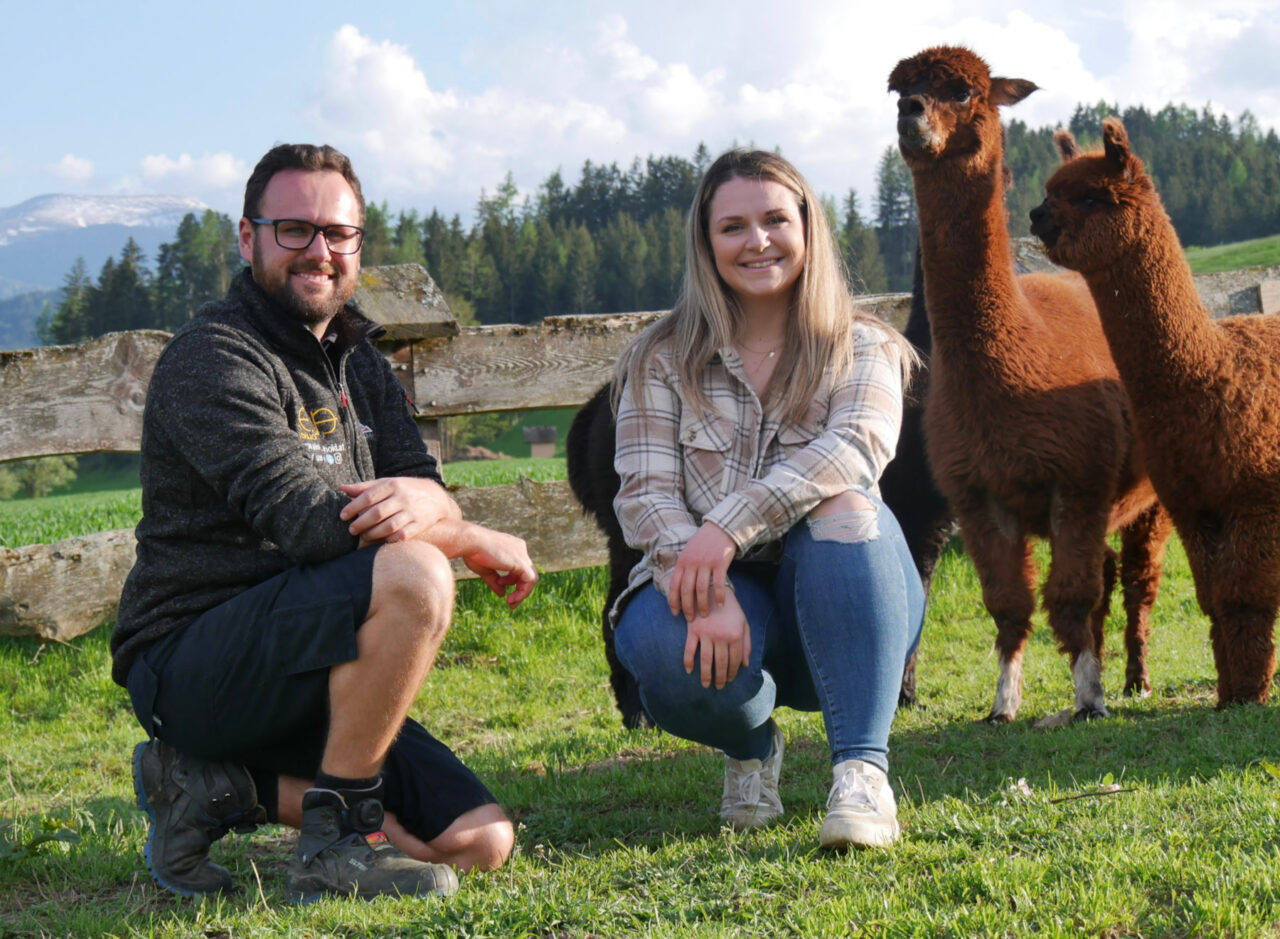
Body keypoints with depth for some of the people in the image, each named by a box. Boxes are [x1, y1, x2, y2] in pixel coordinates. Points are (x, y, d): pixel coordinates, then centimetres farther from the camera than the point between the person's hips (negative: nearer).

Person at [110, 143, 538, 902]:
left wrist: (420, 500, -23)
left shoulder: (356, 360, 15)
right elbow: (306, 520, -24)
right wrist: (481, 545, -14)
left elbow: (433, 491, 5)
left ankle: (225, 788, 6)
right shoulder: (212, 358, -12)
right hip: (192, 664, -8)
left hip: (307, 679, 8)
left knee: (479, 842, -3)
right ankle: (337, 840, -18)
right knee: (412, 570, -32)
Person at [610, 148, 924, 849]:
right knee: (662, 645, -34)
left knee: (843, 505, -31)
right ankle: (749, 746, 4)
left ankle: (862, 769, -34)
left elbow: (859, 446, -18)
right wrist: (709, 595, -28)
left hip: (838, 608, 0)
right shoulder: (662, 359, 6)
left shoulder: (863, 351, 5)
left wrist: (729, 526, -33)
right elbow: (644, 495, -7)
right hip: (728, 610, 0)